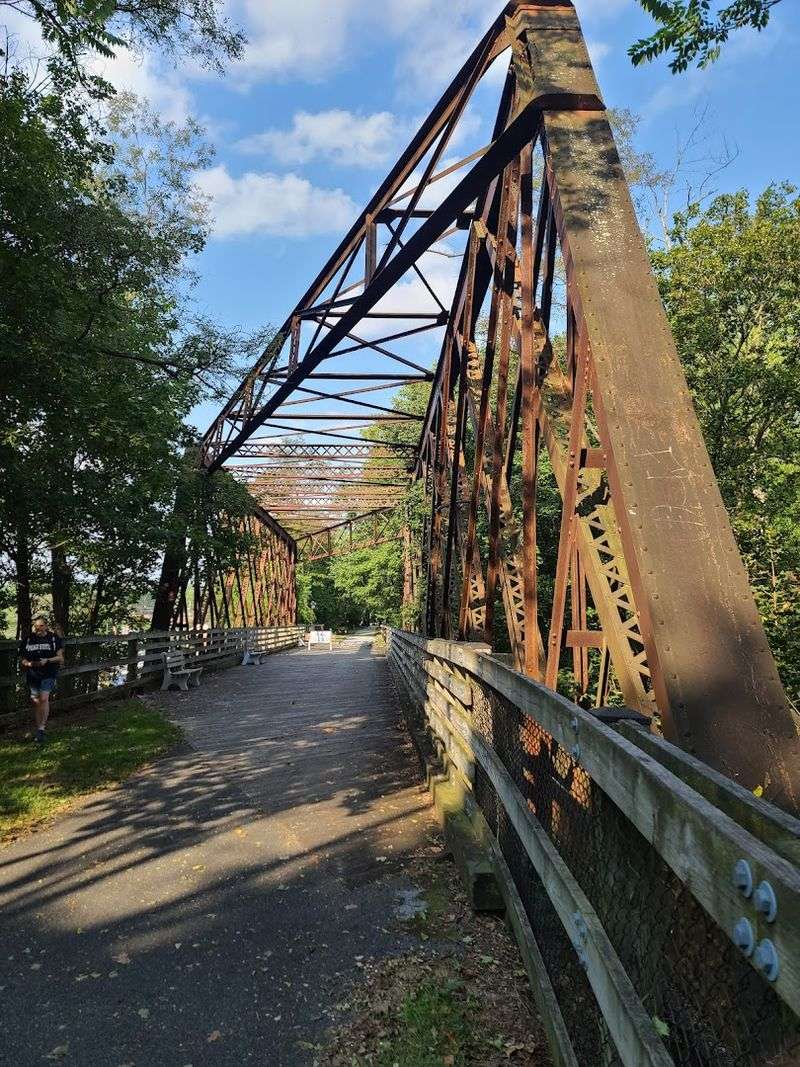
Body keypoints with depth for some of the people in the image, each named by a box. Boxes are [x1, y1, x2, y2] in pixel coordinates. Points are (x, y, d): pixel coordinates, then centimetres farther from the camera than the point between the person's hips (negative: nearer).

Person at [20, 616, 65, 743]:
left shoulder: (53, 638, -2)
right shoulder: (28, 640, 5)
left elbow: (60, 658, -1)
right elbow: (23, 660, 10)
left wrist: (47, 660, -17)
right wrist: (28, 663, -11)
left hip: (49, 674, -3)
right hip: (33, 674, 3)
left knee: (44, 698, -17)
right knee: (36, 702, 9)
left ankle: (41, 728, -11)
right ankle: (38, 729, 20)